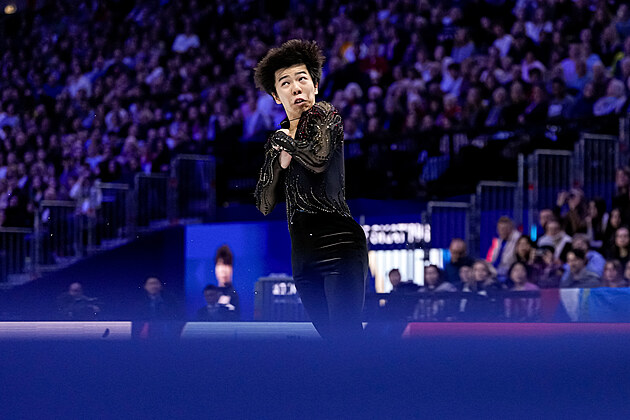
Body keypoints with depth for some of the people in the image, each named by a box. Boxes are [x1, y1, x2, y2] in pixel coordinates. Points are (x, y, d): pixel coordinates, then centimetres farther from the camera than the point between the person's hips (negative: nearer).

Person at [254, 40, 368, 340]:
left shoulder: (325, 115, 2)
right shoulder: (277, 140, 18)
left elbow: (319, 158, -20)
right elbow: (264, 205, 12)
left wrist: (283, 139, -3)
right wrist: (279, 160, -2)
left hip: (338, 243, -7)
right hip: (302, 253, 7)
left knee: (346, 334, -18)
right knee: (329, 335, 5)